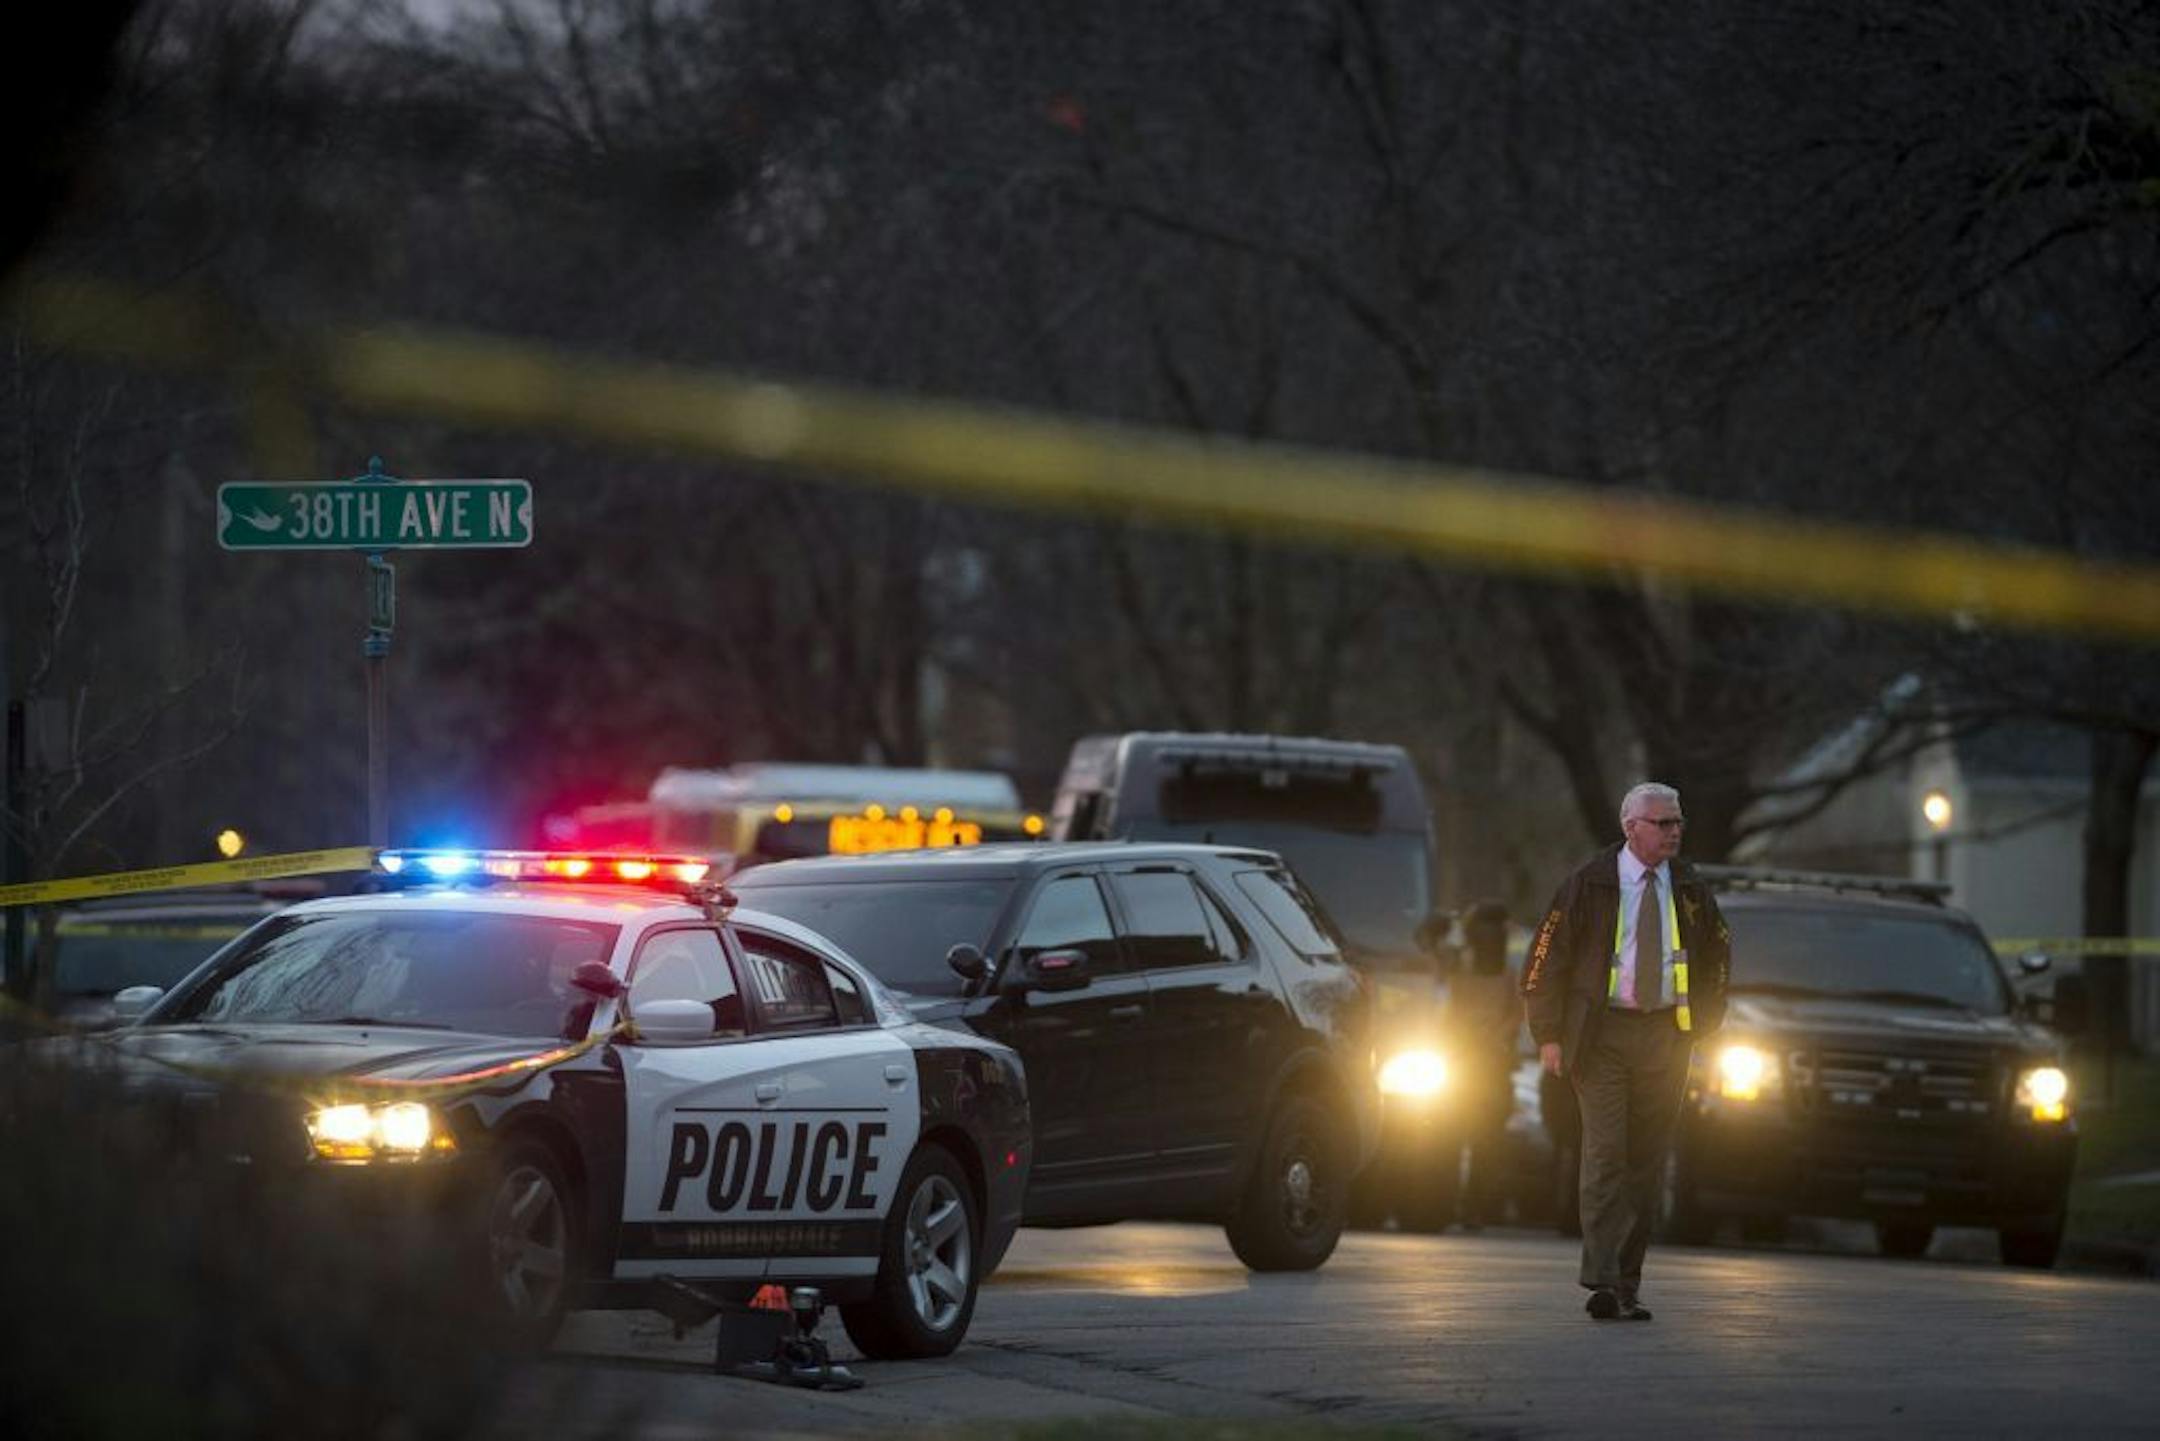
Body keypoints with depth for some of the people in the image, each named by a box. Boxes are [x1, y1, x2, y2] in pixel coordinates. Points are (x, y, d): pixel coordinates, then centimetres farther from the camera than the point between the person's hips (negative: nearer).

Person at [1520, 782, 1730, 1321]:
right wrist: (1549, 1034, -7)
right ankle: (1602, 1282, -19)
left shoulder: (1689, 891, 8)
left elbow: (1718, 951, 24)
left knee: (1647, 1163, 4)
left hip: (1665, 1038, 4)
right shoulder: (1589, 887, -3)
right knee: (1605, 1153, -14)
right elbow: (1544, 959, -1)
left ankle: (1627, 1289, 9)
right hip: (1602, 1033, -4)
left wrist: (1702, 1022, 15)